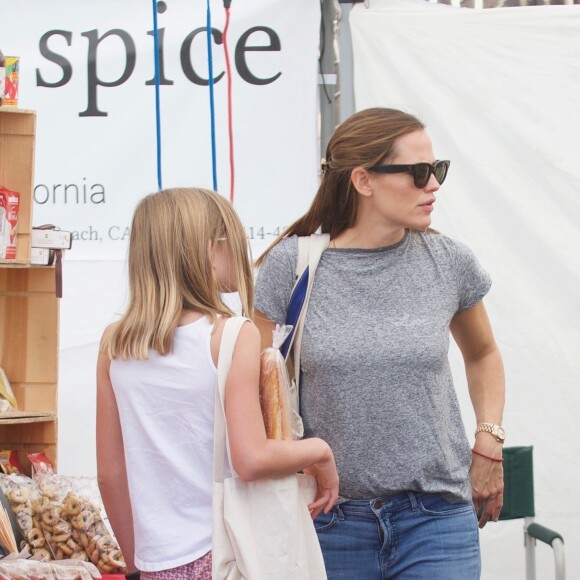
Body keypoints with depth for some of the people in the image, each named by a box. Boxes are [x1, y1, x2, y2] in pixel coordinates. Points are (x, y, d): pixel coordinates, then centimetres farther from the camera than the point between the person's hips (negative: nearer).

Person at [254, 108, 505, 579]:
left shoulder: (449, 262, 1)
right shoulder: (291, 266, -5)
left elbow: (483, 355, 20)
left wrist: (490, 441, 8)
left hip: (435, 519, 1)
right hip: (330, 520, -1)